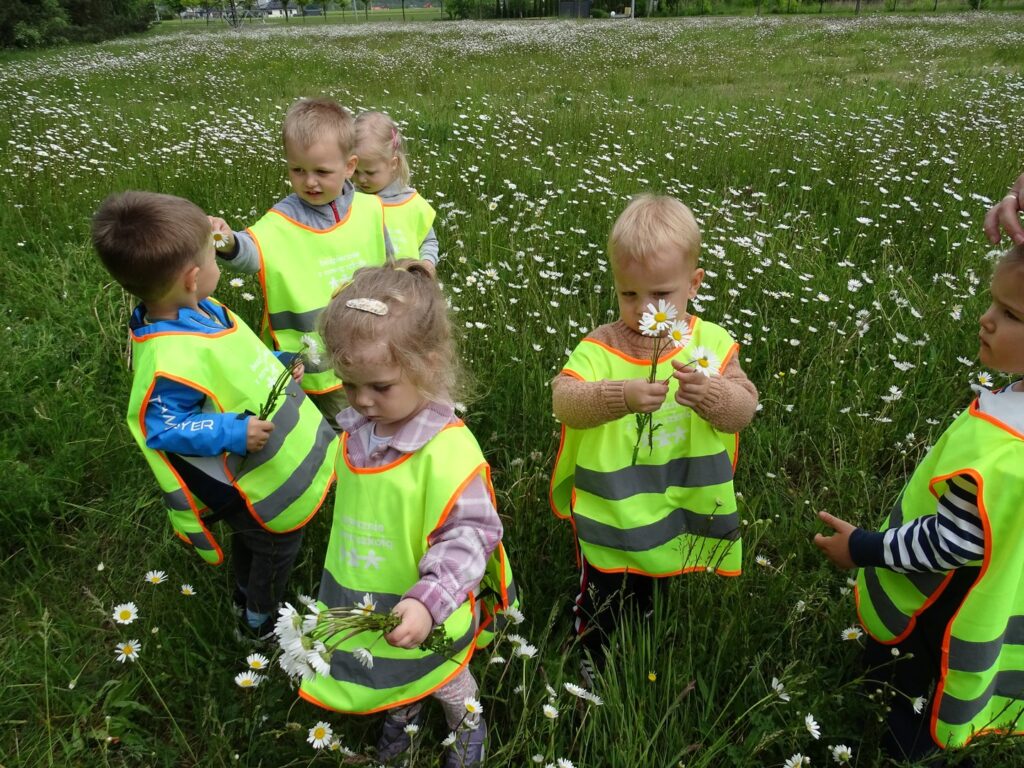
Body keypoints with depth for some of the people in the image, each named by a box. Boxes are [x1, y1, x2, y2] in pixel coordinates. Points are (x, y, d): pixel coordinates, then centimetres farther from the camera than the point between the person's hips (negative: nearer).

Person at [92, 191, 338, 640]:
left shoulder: (194, 311, -8)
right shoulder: (173, 361, -39)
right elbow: (163, 427, -31)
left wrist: (277, 367, 0)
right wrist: (233, 433, -33)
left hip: (263, 468, 9)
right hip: (262, 490, -9)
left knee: (251, 540, 33)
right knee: (277, 547, 18)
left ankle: (247, 598, 60)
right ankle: (262, 621, 45)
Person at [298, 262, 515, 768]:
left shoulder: (449, 451, -33)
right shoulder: (357, 429, -10)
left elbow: (469, 536, -30)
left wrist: (428, 602, -40)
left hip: (418, 618, -5)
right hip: (358, 606, 6)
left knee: (441, 681, 26)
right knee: (388, 676, 32)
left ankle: (469, 726, 58)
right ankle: (401, 713, 65)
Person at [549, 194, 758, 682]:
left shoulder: (711, 343, -8)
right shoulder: (600, 347, -14)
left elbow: (743, 409, -15)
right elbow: (563, 401, -29)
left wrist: (709, 394, -36)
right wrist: (622, 395, -46)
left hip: (687, 518, 2)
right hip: (614, 520, -2)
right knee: (603, 620, 20)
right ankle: (596, 671, 49)